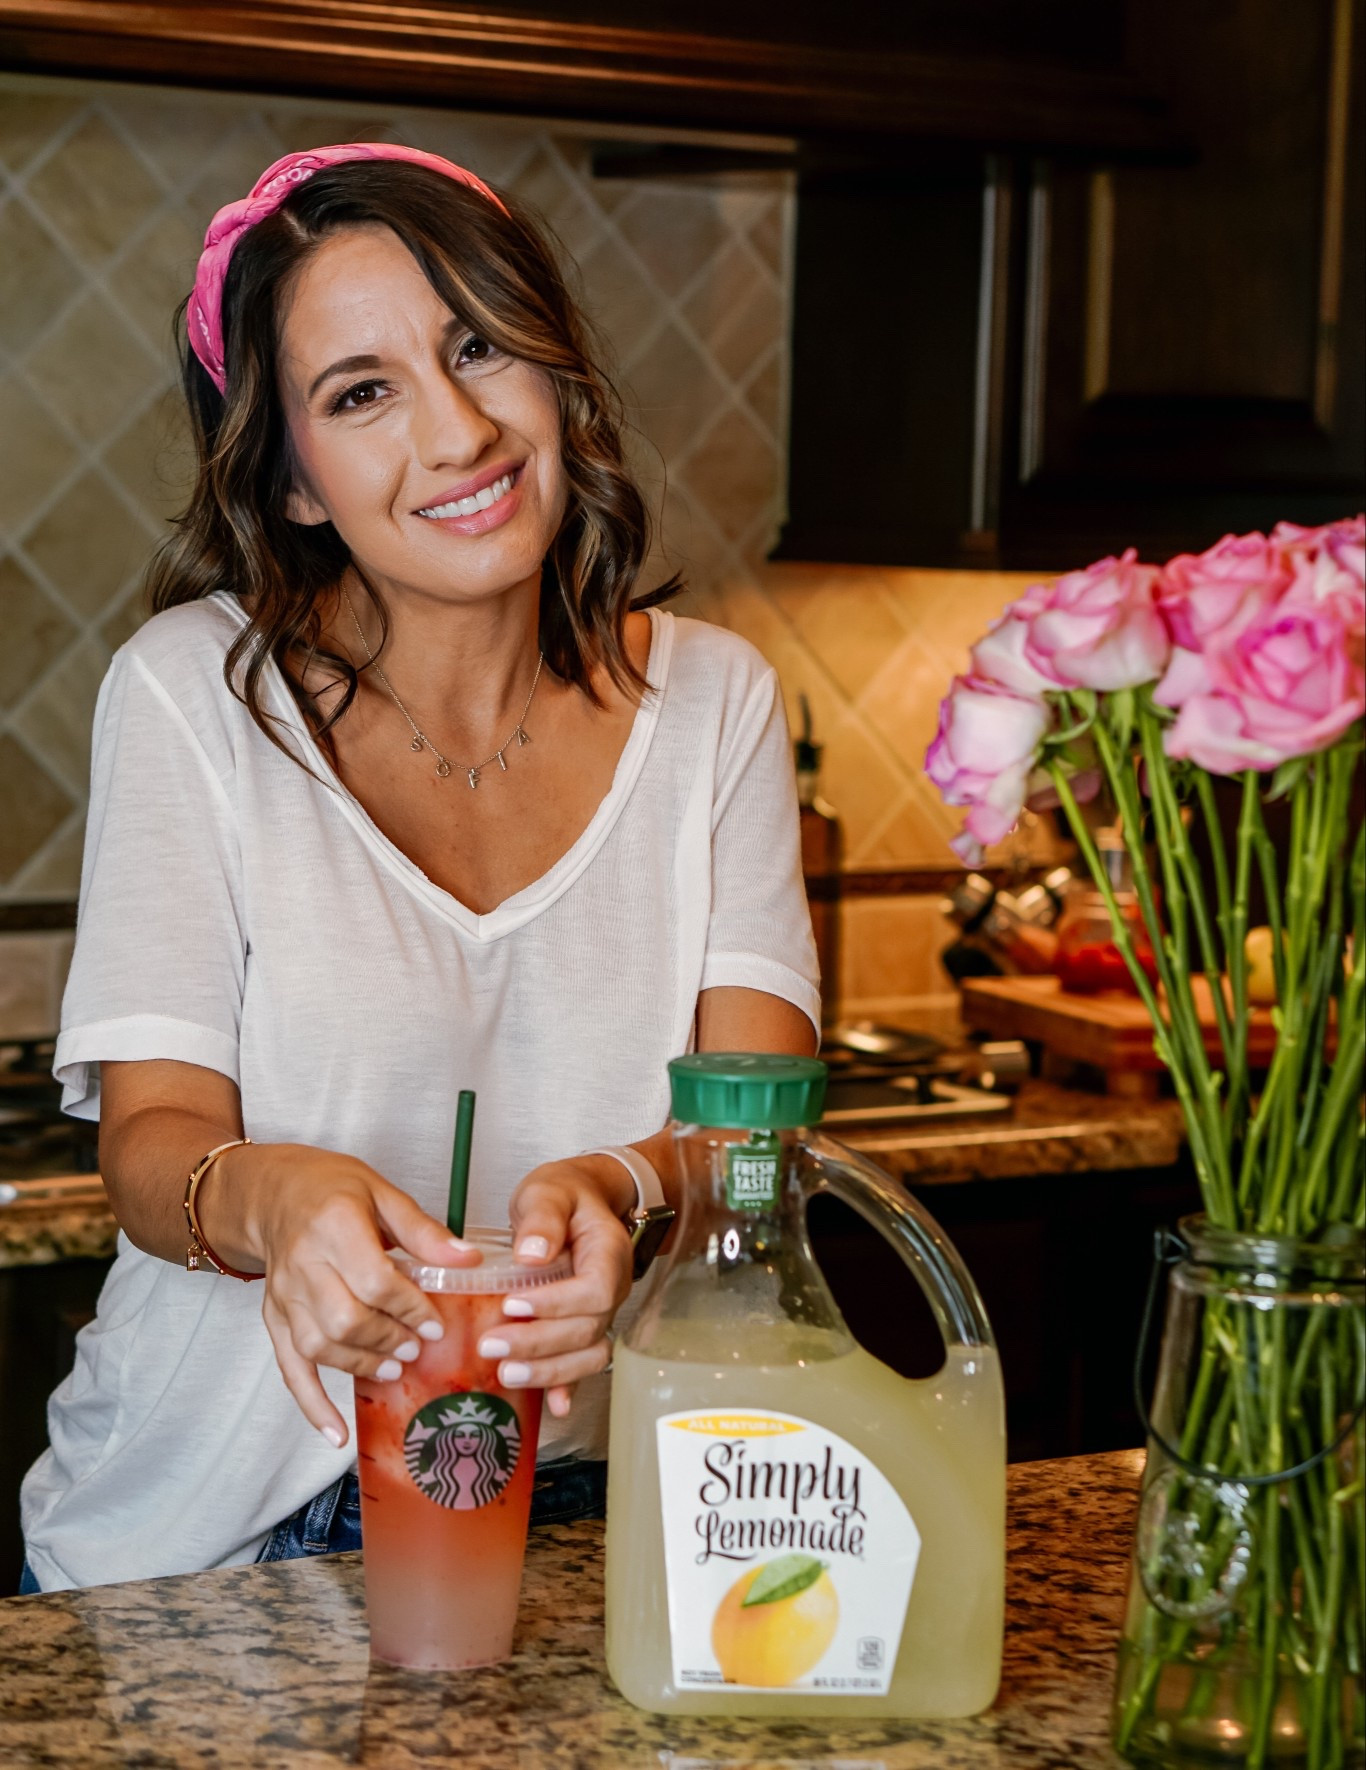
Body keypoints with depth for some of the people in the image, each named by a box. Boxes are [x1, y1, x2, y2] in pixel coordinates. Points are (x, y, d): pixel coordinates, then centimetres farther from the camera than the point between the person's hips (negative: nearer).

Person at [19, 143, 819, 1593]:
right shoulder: (194, 693, -5)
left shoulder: (711, 700, 2)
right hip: (218, 1525, -1)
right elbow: (153, 1135, -9)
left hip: (581, 1513, 2)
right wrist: (264, 1197, -33)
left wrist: (625, 1190, -31)